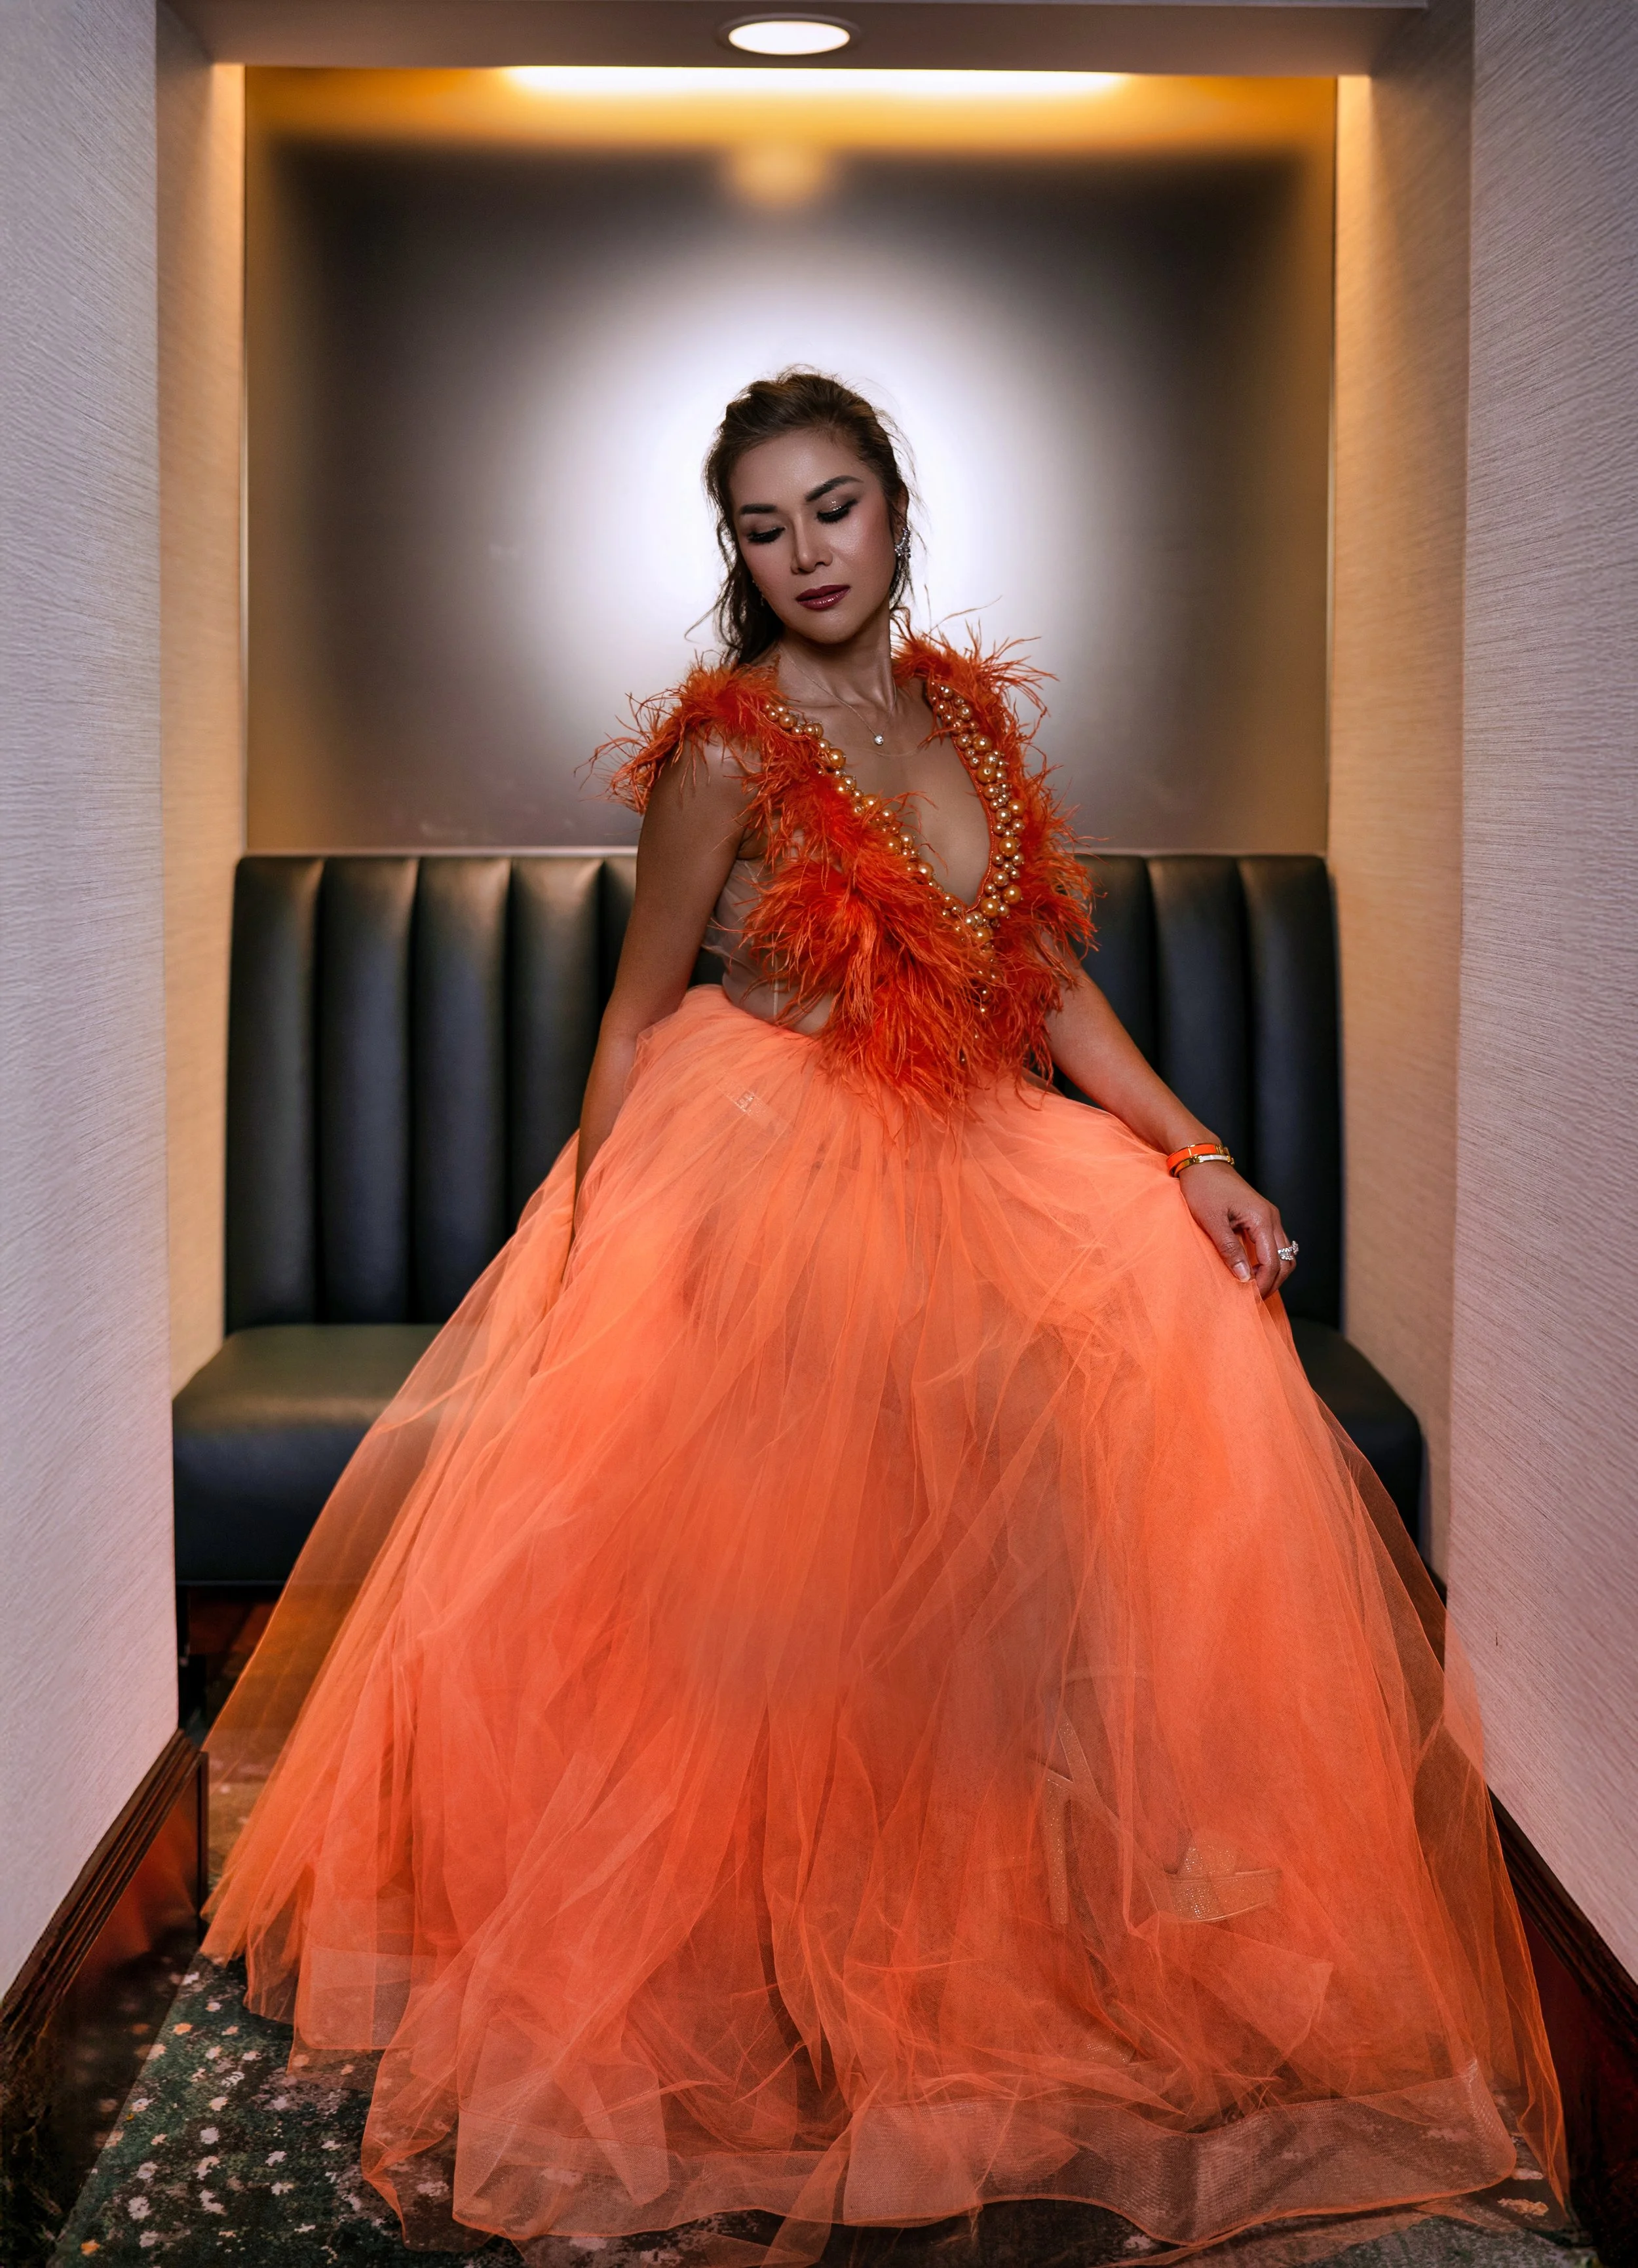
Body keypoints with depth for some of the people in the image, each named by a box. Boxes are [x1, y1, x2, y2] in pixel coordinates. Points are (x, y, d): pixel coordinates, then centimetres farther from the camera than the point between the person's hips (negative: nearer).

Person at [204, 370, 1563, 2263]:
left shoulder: (965, 712, 7)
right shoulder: (728, 750, -10)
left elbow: (1048, 976, 8)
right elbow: (636, 1013, -5)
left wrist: (1191, 1154, -4)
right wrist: (598, 1244, -11)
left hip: (955, 1163, 6)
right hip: (750, 1172, -6)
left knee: (1187, 1295, -12)